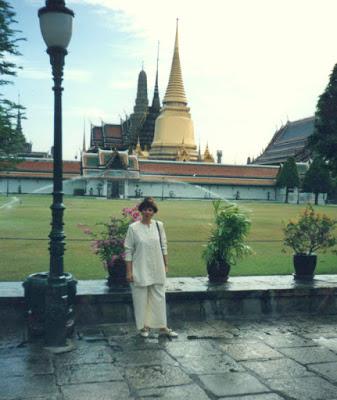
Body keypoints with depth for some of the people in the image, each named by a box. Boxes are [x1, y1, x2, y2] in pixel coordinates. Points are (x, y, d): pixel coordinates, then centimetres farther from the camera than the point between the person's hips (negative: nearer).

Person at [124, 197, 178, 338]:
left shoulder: (159, 225, 1)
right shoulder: (133, 228, -8)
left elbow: (164, 246, 9)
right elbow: (128, 251, -6)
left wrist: (166, 265, 8)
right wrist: (129, 272, -8)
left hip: (157, 270, 3)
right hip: (140, 271, -3)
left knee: (159, 298, 10)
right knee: (141, 299, 6)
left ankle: (162, 327, 22)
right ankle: (143, 326, 23)